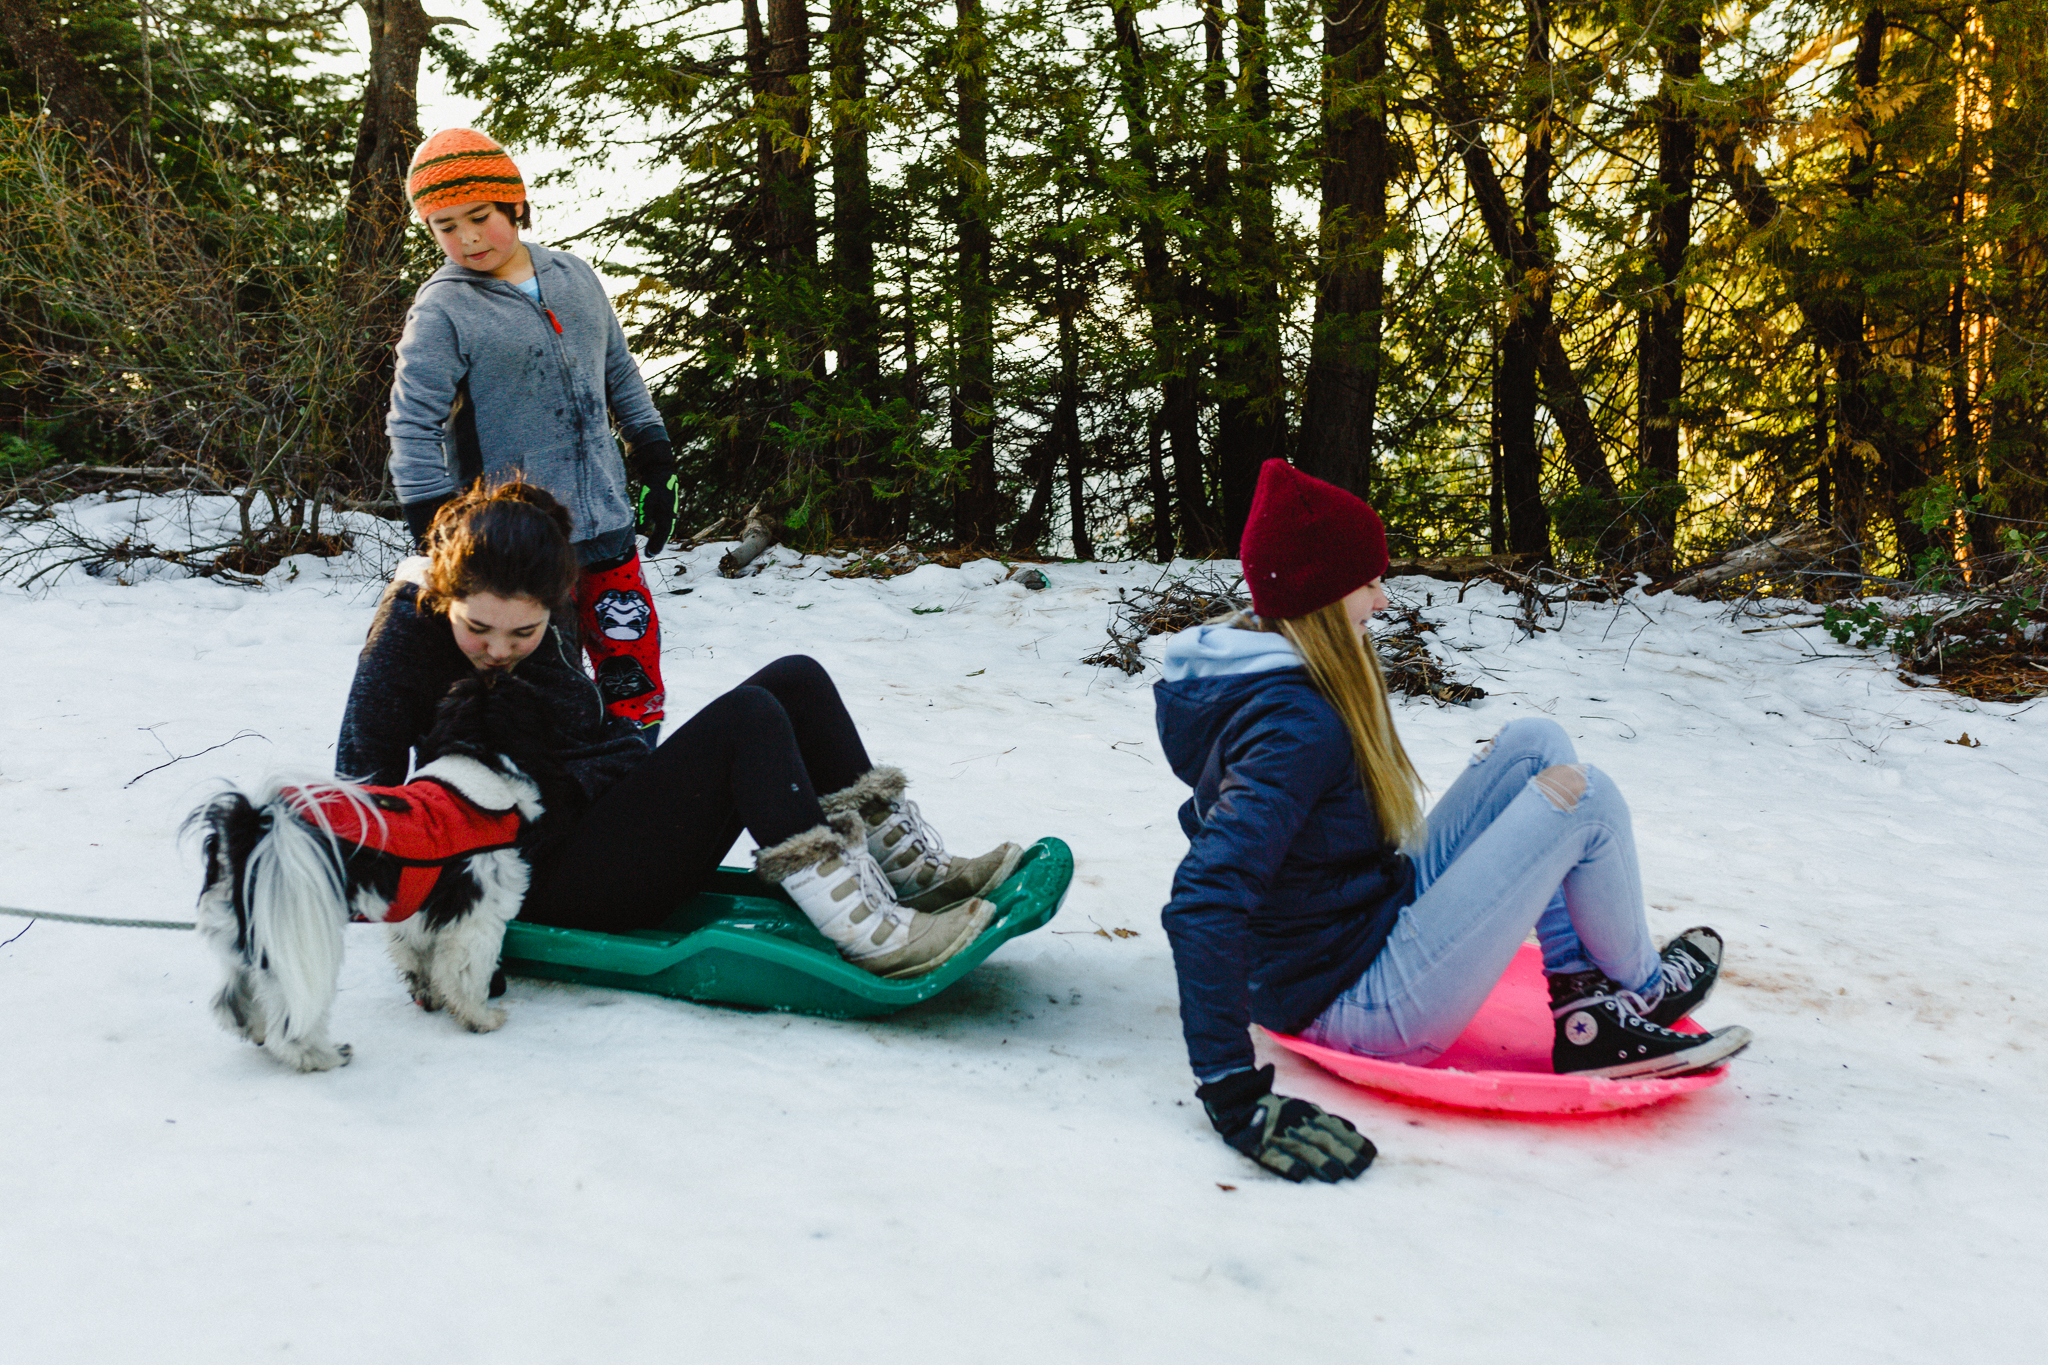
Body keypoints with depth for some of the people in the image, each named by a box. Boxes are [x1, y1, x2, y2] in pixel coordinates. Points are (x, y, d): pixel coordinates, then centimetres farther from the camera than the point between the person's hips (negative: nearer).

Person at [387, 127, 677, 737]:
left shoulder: (575, 277, 9)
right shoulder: (442, 310, -6)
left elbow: (622, 380, 19)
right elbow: (412, 430, -9)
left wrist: (656, 475, 16)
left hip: (606, 526, 5)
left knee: (636, 686, 6)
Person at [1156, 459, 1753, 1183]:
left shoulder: (1266, 680, 3)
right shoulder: (1299, 727, -27)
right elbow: (1202, 902, -37)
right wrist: (1236, 1098, -39)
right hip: (1361, 1007, -10)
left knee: (1534, 746, 8)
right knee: (1581, 795, -9)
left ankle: (1591, 1016, 4)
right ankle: (1643, 985, 18)